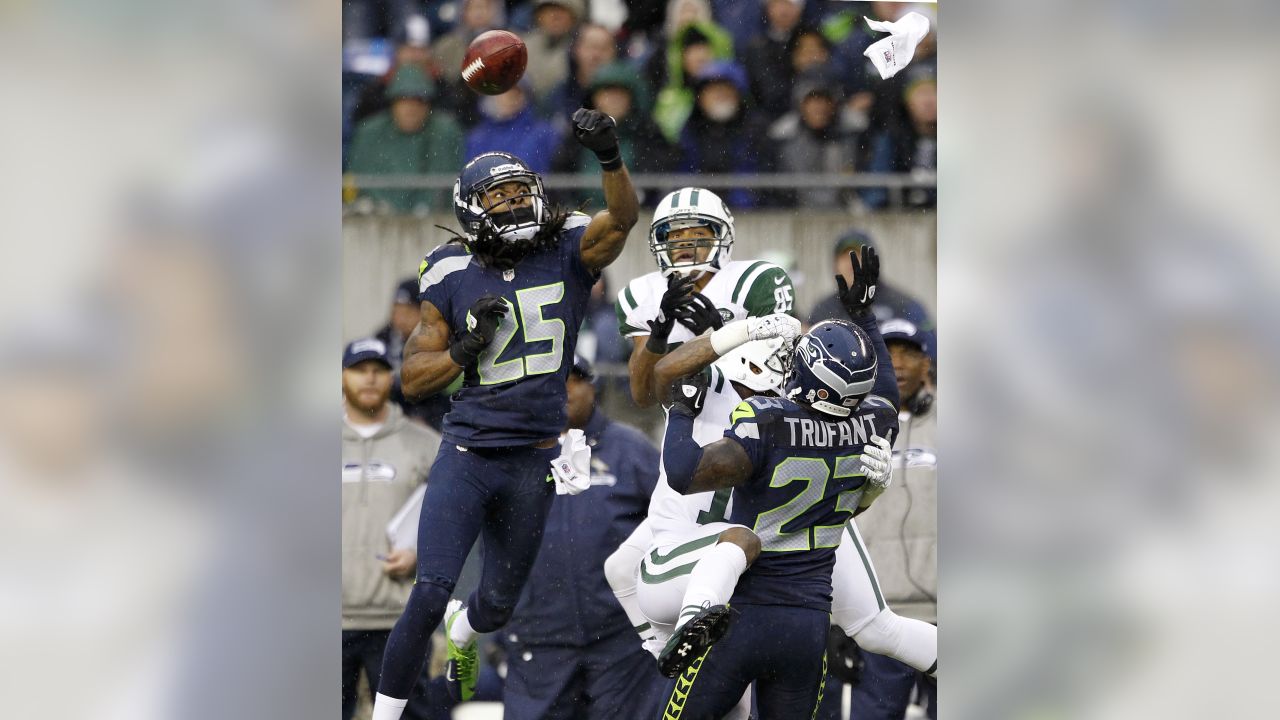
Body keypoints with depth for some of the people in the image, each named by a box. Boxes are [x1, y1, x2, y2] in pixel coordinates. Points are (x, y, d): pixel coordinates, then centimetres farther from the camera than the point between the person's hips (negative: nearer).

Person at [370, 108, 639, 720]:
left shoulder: (569, 252, -1)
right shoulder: (451, 278, -2)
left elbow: (623, 218, -22)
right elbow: (413, 377, 2)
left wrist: (610, 159, -40)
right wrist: (465, 350, -17)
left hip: (534, 460, 2)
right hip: (467, 455, -2)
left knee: (498, 605, 17)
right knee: (429, 595, -15)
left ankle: (461, 636, 53)